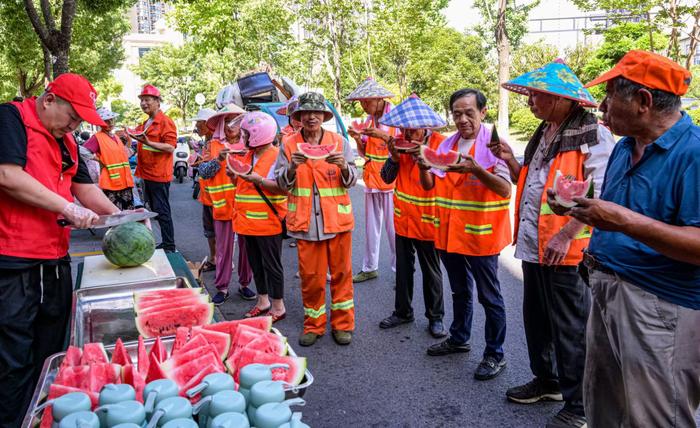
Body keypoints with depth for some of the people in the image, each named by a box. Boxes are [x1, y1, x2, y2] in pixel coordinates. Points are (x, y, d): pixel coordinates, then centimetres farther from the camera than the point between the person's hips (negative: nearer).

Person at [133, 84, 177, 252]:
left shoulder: (165, 122, -9)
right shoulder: (146, 123, 18)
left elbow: (170, 147, -19)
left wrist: (148, 143, -28)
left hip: (159, 175, -10)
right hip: (147, 174, 10)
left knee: (162, 211, -7)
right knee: (155, 210, 14)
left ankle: (169, 246, 0)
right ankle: (165, 243, 23)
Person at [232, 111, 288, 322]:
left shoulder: (277, 155, -12)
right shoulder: (248, 155, 14)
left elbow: (283, 187, -20)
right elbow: (242, 183, 23)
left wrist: (258, 180, -26)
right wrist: (234, 175, 3)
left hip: (268, 222, -8)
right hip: (249, 221, 8)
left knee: (271, 265, 1)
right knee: (256, 263, 16)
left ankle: (278, 307, 14)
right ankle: (263, 302, 30)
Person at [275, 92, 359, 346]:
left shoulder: (339, 142, 3)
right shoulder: (288, 144, 4)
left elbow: (351, 180, 2)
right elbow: (282, 183, 2)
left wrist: (344, 167, -19)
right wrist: (292, 168, -17)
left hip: (337, 218, 0)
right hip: (306, 221, 0)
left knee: (341, 272, 7)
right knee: (310, 276, 7)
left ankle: (343, 324, 22)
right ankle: (313, 325, 23)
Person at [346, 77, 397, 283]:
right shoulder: (369, 119, 11)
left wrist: (382, 135, -24)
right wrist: (358, 139, -5)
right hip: (372, 179, 7)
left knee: (393, 226, -3)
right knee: (371, 226, 12)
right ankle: (369, 267, 24)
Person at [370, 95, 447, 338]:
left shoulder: (440, 144, -12)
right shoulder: (400, 142, 1)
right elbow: (387, 178, 1)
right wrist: (394, 157, -17)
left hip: (428, 221, -4)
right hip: (403, 218, 4)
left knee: (431, 272, 9)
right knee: (403, 269, 15)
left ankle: (435, 317, 22)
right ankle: (402, 312, 30)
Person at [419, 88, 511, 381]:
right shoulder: (447, 145, 8)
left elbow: (505, 189, -19)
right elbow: (429, 185, 9)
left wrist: (475, 169, -34)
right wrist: (423, 167, -13)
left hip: (480, 233, -6)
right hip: (449, 232, 6)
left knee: (489, 297, 5)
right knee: (460, 291, 22)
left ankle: (495, 354, 19)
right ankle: (459, 338, 39)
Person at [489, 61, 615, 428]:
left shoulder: (593, 136, -12)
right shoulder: (544, 134, 15)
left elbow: (599, 195, -20)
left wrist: (566, 234, -25)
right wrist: (511, 162, 6)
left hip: (566, 250, -9)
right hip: (533, 244, 9)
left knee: (570, 329, 3)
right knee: (536, 319, 20)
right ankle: (546, 380, 39)